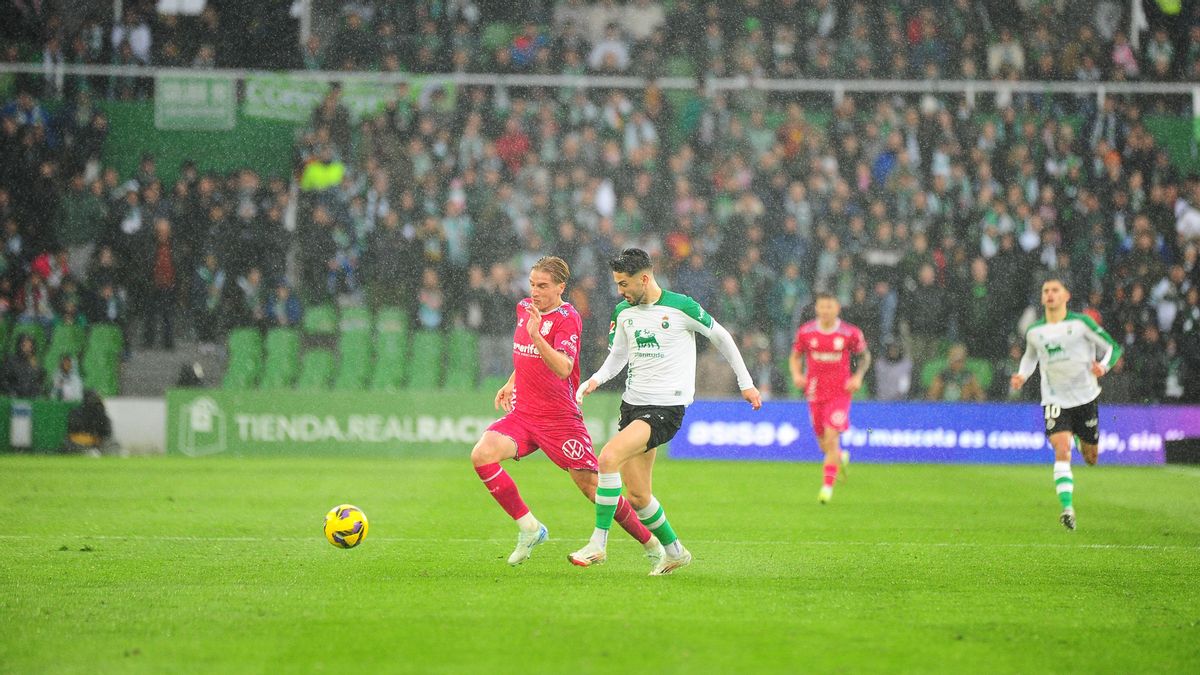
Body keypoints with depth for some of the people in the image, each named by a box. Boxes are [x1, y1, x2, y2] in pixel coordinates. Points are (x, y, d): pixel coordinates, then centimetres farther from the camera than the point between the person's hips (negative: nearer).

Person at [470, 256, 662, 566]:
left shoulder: (567, 319, -12)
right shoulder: (524, 308, 10)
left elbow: (563, 368, -29)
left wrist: (536, 335, -39)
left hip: (560, 418, -6)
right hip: (522, 412, 6)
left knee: (590, 485, -4)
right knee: (482, 454, -21)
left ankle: (650, 543, 15)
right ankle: (529, 527, -10)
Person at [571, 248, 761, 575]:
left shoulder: (681, 307, -9)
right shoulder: (624, 312, 8)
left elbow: (721, 337, 4)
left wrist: (745, 383, 10)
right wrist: (596, 379, -3)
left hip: (666, 408, -7)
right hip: (632, 403, 7)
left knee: (609, 456, -27)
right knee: (637, 496, 5)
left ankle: (598, 544, -21)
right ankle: (674, 551, 28)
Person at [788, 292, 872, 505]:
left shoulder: (850, 333, -5)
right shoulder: (805, 332, 0)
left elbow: (865, 355, 10)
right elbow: (795, 356, 13)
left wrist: (858, 376, -4)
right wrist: (796, 374, -6)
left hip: (840, 392, -3)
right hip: (815, 393, 3)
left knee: (831, 438, -15)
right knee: (823, 444, 8)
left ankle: (828, 486, -9)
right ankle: (842, 457, 43)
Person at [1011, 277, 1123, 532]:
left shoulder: (1080, 323, -6)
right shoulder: (1034, 331, 4)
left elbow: (1113, 347, -1)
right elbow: (1030, 355, 25)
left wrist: (1103, 366, -21)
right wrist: (1022, 376, 5)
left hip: (1084, 396, 0)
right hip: (1054, 400, 0)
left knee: (1091, 458, 13)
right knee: (1062, 451, -21)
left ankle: (1083, 440, 50)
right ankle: (1067, 508, -27)